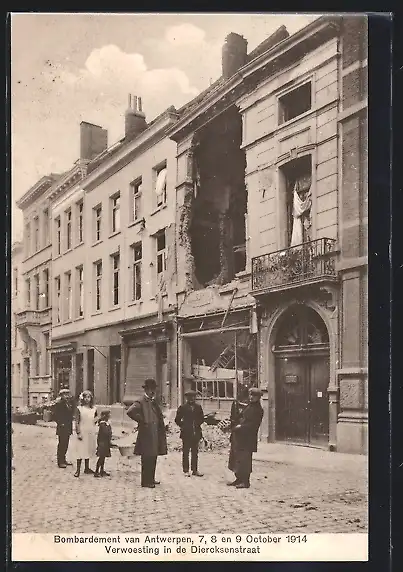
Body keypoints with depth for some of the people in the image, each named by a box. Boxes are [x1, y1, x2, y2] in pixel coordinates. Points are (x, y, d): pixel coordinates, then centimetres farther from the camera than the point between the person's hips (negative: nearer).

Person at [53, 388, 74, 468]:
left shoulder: (69, 403, 12)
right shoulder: (58, 404, -10)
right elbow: (55, 416, -13)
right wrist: (60, 423, -15)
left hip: (68, 428, 7)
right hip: (62, 428, -7)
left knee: (65, 444, 13)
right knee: (61, 444, -2)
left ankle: (63, 460, 23)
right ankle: (60, 462, 4)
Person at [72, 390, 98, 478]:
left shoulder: (93, 409, 7)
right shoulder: (79, 408, -5)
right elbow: (77, 422, -8)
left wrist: (96, 420, -5)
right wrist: (78, 433, -13)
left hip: (91, 433, 4)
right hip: (82, 432, -4)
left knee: (88, 450, 12)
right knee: (80, 450, -4)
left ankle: (87, 468, 23)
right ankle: (78, 470, 3)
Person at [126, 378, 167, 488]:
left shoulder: (154, 401, 16)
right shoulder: (141, 402, -11)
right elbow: (130, 412, -25)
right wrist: (141, 420, -17)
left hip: (155, 435, 8)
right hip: (147, 434, -8)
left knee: (153, 457, 14)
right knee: (147, 458, -4)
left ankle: (151, 479, 24)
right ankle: (146, 481, 3)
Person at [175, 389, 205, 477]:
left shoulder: (198, 407, 9)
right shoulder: (182, 407, -1)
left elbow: (202, 418, 15)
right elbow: (177, 420, 2)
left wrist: (198, 424, 1)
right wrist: (182, 426, -5)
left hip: (196, 433, 3)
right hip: (186, 433, -3)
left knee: (195, 452, 8)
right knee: (185, 452, 2)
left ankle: (194, 470, 15)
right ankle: (186, 470, 9)